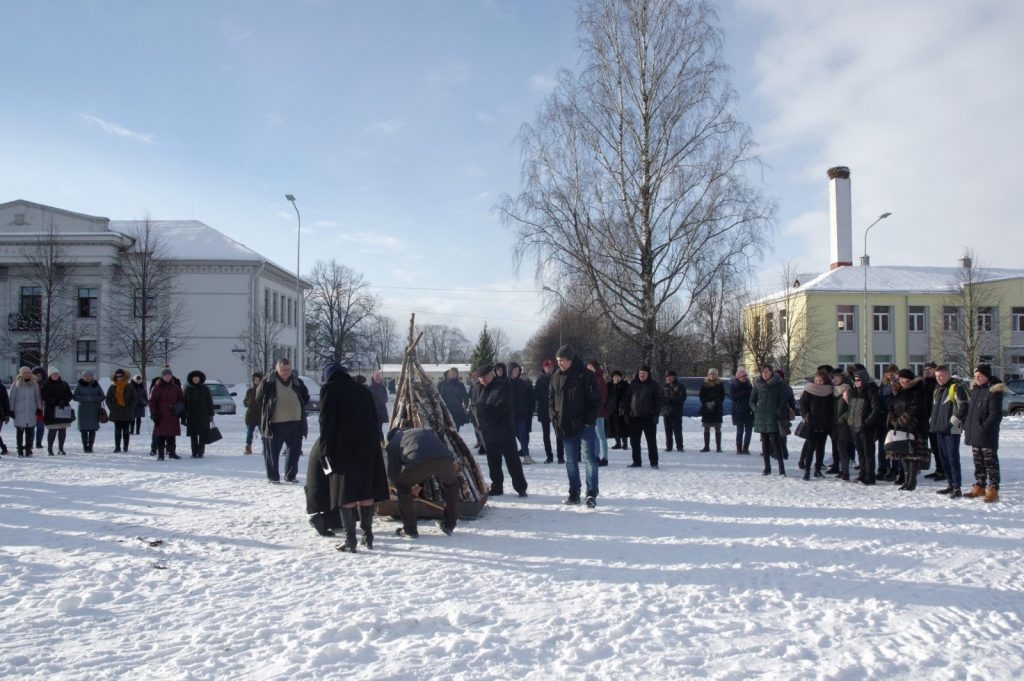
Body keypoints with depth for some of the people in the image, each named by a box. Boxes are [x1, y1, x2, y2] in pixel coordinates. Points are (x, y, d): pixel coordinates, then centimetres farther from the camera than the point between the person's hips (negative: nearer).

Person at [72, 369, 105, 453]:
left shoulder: (96, 385, 8)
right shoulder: (80, 385, 4)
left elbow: (102, 397, 8)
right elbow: (75, 397, -1)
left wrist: (93, 398, -10)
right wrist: (86, 398, -14)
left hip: (94, 410, 1)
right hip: (83, 410, -1)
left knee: (93, 429, -1)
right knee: (84, 429, -3)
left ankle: (90, 446, 6)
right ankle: (85, 446, 4)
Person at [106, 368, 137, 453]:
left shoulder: (129, 387, 2)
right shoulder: (113, 387, 5)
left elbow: (134, 398, 3)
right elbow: (108, 399, 9)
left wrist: (130, 408, -6)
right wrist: (112, 408, -3)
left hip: (127, 413, -1)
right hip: (116, 413, 1)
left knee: (126, 431, 3)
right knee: (117, 431, 4)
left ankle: (125, 447, 9)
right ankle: (117, 447, 9)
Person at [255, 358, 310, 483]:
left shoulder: (297, 383, 8)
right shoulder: (268, 383, -4)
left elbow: (306, 398, 21)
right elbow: (259, 398, 5)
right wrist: (268, 410, 4)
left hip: (295, 422, 4)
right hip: (275, 423, -4)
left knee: (295, 450, 8)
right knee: (272, 451, 2)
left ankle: (291, 475, 21)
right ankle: (273, 476, 13)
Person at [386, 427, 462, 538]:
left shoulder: (393, 443, 30)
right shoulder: (426, 431, 44)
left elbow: (392, 473, 26)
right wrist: (419, 484, 52)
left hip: (417, 462, -4)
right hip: (445, 458, 4)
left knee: (402, 487, 25)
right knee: (451, 484, 35)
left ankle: (410, 529, 25)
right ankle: (449, 525, 38)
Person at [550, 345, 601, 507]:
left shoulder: (585, 375, -9)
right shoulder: (556, 377, 7)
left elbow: (595, 400, -9)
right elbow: (551, 400, 14)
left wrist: (590, 420, -14)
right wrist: (555, 419, 3)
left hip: (584, 425, -5)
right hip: (565, 427, 5)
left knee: (589, 458, -6)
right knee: (571, 461, 11)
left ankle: (592, 493, -3)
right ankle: (574, 493, 18)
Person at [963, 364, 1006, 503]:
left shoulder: (994, 391, -12)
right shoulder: (975, 390, 13)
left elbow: (995, 414, -17)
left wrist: (984, 428, -20)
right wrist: (967, 426, 11)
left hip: (987, 436, -8)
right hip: (974, 433, 8)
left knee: (990, 462, -4)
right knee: (978, 462, 15)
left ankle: (993, 490, -1)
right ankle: (979, 487, 24)